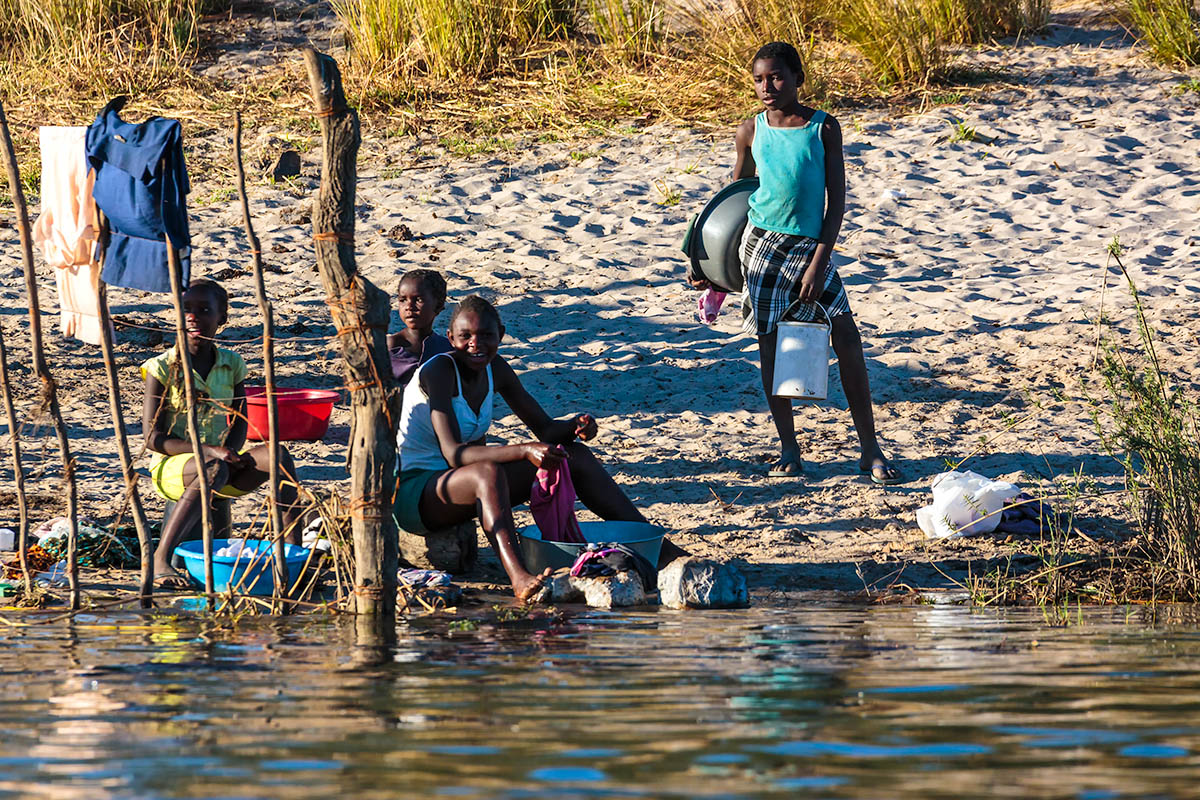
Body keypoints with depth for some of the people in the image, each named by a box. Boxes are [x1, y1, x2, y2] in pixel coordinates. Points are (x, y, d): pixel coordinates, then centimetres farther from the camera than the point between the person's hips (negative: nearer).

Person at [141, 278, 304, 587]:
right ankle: (161, 559, -38)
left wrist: (231, 451, -12)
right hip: (171, 468, -5)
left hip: (217, 458, 5)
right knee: (214, 470, -39)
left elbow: (239, 422, 13)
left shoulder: (232, 365, 5)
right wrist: (210, 451, -25)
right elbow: (153, 438, -12)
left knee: (278, 456, -22)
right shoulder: (161, 369, -9)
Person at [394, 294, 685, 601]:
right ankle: (520, 578, -61)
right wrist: (525, 451, -42)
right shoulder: (439, 371, -21)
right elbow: (452, 453, -31)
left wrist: (576, 425, -16)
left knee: (575, 455, 0)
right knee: (488, 472, -40)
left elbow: (545, 429, 9)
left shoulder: (495, 369, 2)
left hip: (468, 489, 8)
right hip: (413, 493, -8)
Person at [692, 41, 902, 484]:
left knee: (848, 339, -7)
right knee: (771, 346, 1)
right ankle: (789, 451, 12)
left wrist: (819, 262, -11)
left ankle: (870, 450, 0)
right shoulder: (751, 131, 3)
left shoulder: (823, 128, -2)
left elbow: (836, 199, -3)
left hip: (810, 247, -1)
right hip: (762, 245, 1)